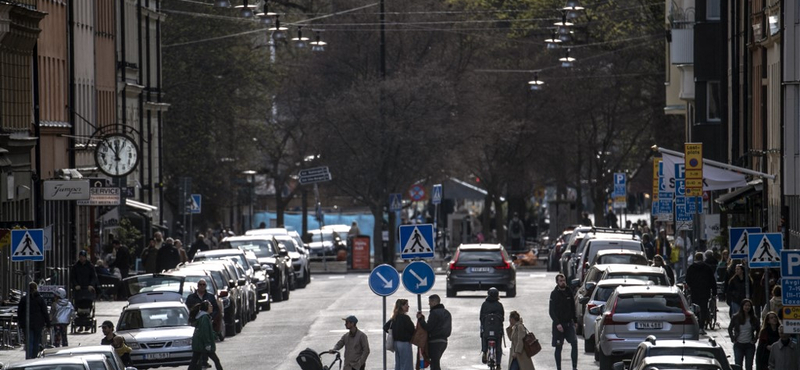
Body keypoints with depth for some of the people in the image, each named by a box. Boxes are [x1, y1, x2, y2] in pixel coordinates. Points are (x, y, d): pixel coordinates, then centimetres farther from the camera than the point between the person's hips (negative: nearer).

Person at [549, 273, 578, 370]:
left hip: (569, 323, 3)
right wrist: (557, 324, -20)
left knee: (574, 343, -12)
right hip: (558, 324, -3)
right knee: (558, 347, 3)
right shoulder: (554, 294, -6)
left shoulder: (569, 292, 7)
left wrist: (575, 321, 13)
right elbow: (552, 312, -9)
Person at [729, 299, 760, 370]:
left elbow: (758, 330, 15)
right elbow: (730, 329, 8)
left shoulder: (753, 319, 1)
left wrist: (754, 339, 4)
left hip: (750, 345, 1)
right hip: (738, 345, -1)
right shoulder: (736, 317, -3)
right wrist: (733, 339, 1)